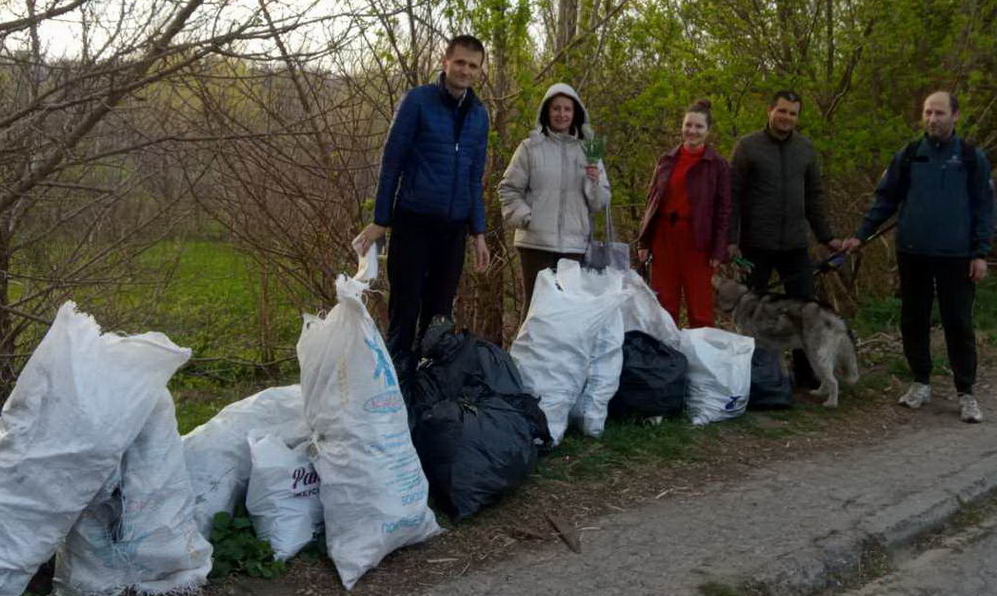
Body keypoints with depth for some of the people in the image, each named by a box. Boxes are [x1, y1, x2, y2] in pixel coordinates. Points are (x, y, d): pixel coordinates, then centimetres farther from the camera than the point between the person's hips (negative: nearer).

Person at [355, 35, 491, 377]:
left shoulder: (479, 115, 11)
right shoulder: (418, 101, -3)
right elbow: (392, 161, -3)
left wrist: (478, 232, 11)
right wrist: (380, 220, -5)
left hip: (454, 226, 5)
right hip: (414, 221, -4)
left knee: (440, 310, 9)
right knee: (405, 307, -1)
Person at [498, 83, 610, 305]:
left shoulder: (587, 151, 13)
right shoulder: (531, 148, 6)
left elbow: (600, 203, 10)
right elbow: (508, 189, 7)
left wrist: (594, 182, -9)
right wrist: (526, 218, -6)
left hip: (575, 245, 2)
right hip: (536, 242, -2)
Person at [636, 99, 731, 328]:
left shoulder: (717, 165, 1)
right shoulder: (667, 161, 12)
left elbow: (723, 210, -1)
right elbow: (652, 201, 14)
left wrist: (718, 250, -7)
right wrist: (643, 241, 9)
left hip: (697, 240, -3)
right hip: (664, 236, 4)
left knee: (699, 306, 0)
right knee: (663, 305, 5)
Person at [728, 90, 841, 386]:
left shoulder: (806, 149, 10)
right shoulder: (747, 146, -3)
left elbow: (814, 196, 15)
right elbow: (733, 195, -6)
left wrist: (826, 236, 11)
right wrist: (731, 239, -12)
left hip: (795, 245, 3)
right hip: (756, 245, -3)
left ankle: (806, 373, 14)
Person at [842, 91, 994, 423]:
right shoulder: (908, 156, 6)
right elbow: (885, 200, 9)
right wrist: (861, 235, 2)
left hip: (956, 257, -2)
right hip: (913, 255, 2)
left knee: (959, 324, 1)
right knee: (913, 321, 8)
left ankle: (966, 393, 10)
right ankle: (921, 383, 22)